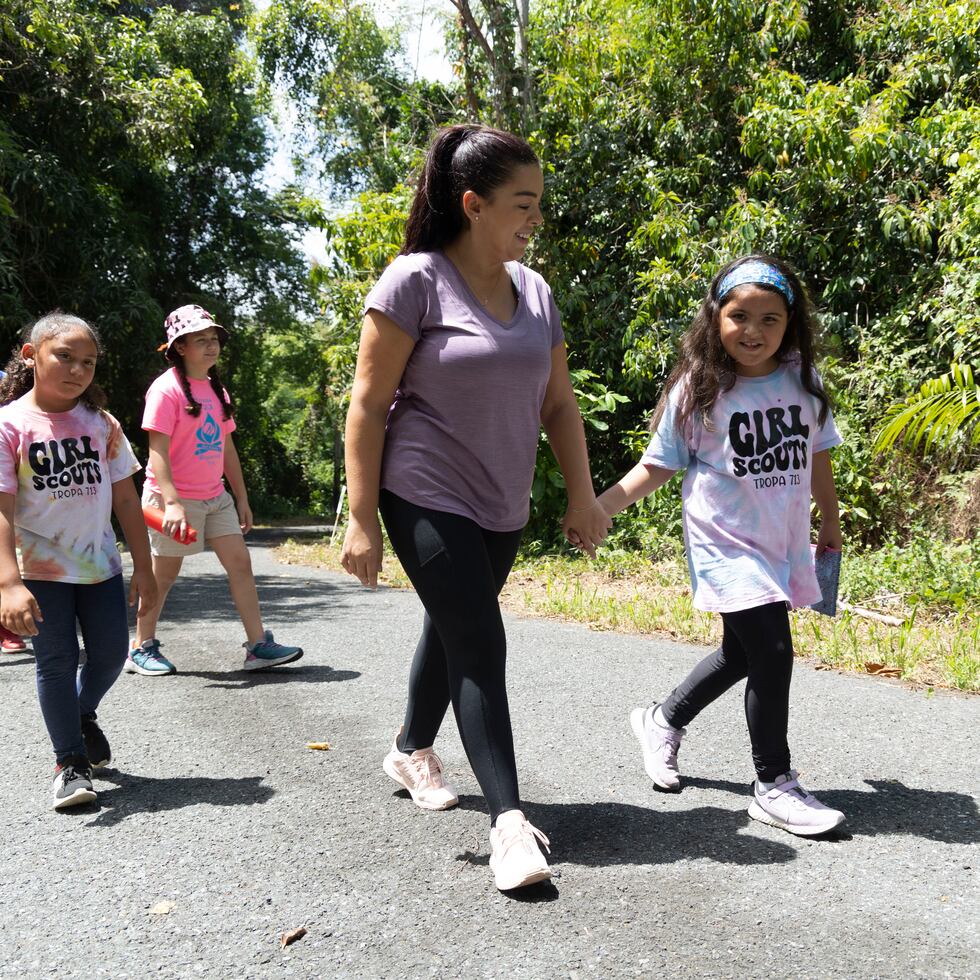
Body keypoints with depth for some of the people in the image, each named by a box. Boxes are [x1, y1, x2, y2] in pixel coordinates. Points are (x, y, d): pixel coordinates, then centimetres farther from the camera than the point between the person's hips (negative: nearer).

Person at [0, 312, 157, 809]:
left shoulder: (101, 424, 0)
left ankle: (84, 713, 39)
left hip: (99, 563, 3)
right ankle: (70, 762, 15)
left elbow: (125, 498, 4)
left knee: (111, 651, 7)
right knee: (57, 660, 1)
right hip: (42, 568, -3)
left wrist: (142, 566, 3)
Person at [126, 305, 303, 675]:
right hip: (174, 498, -7)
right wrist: (172, 503, -29)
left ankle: (258, 645, 3)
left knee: (240, 563, 1)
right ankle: (142, 649, 19)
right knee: (164, 574, 3)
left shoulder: (216, 389, 12)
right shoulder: (167, 388, -12)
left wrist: (241, 497, 14)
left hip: (215, 497, 7)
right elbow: (157, 451, -19)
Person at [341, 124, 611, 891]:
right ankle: (509, 820, -6)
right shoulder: (415, 281, -12)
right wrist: (362, 519, -15)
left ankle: (413, 753, 41)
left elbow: (558, 403, 11)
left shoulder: (535, 292, 7)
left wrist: (583, 499, 6)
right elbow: (368, 405, -13)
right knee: (480, 646, -11)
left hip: (502, 508, 7)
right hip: (428, 501, -6)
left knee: (452, 629, 19)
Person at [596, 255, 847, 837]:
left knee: (743, 652, 17)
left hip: (785, 544, 6)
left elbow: (817, 456, 13)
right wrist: (597, 508, -15)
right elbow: (657, 467, -5)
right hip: (727, 543, -6)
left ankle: (664, 721, 41)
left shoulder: (804, 383, 0)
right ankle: (774, 786, 9)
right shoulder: (697, 391, -11)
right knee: (772, 652, -11)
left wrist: (830, 525, 22)